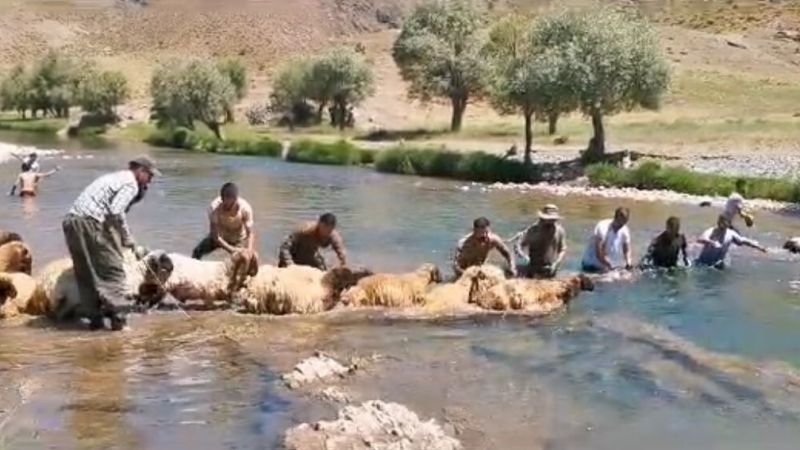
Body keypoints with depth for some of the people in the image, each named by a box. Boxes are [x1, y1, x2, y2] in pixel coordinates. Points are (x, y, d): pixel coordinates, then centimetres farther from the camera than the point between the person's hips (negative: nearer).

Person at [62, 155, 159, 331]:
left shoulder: (115, 177, 28)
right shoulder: (130, 183, -1)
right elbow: (116, 212, -16)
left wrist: (124, 237, 24)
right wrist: (127, 239, -4)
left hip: (71, 220, 9)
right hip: (91, 222, -9)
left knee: (85, 273, 13)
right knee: (113, 270, -3)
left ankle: (94, 317, 14)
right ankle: (117, 315, -8)